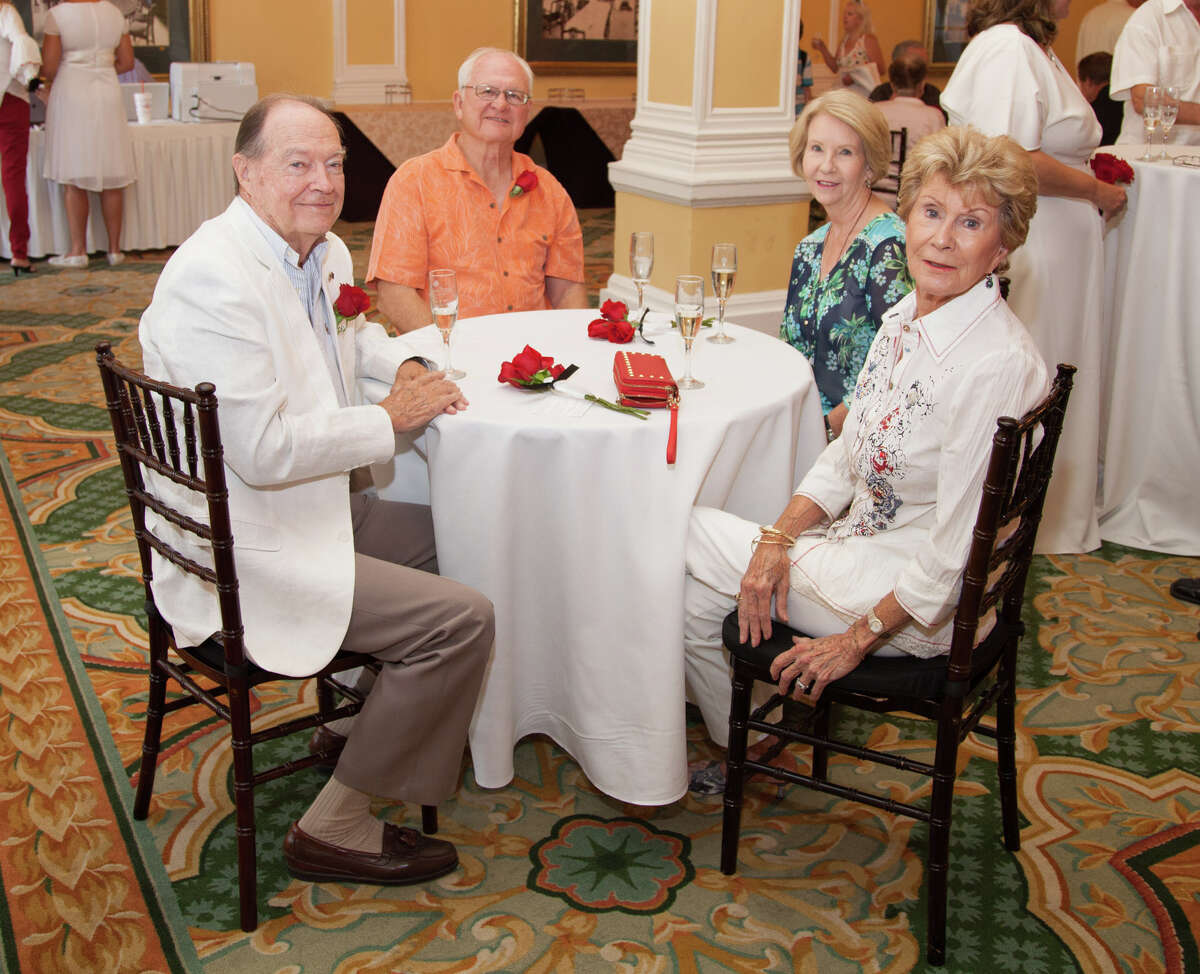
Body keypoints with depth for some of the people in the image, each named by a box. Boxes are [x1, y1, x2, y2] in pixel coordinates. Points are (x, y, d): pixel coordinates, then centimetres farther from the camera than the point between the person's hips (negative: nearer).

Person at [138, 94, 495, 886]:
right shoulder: (215, 278, -24)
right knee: (462, 619, -16)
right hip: (245, 555, -10)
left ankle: (370, 711, 33)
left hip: (307, 512, 10)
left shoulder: (324, 252, 7)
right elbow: (262, 450, -29)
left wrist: (403, 364, 8)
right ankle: (336, 827, -2)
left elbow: (349, 328, 30)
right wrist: (392, 419, -17)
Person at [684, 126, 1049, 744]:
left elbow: (955, 552, -23)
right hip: (867, 547, 8)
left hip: (923, 609, -8)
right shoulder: (905, 318, 2)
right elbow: (846, 457, 8)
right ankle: (731, 745, 25)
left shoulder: (997, 364, -25)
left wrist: (857, 639, -17)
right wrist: (778, 537, -6)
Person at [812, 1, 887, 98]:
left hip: (864, 94, -6)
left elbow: (880, 69, -12)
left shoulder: (868, 39, -7)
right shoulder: (844, 41, 13)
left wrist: (854, 77, -19)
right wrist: (822, 49, 7)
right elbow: (835, 68, 18)